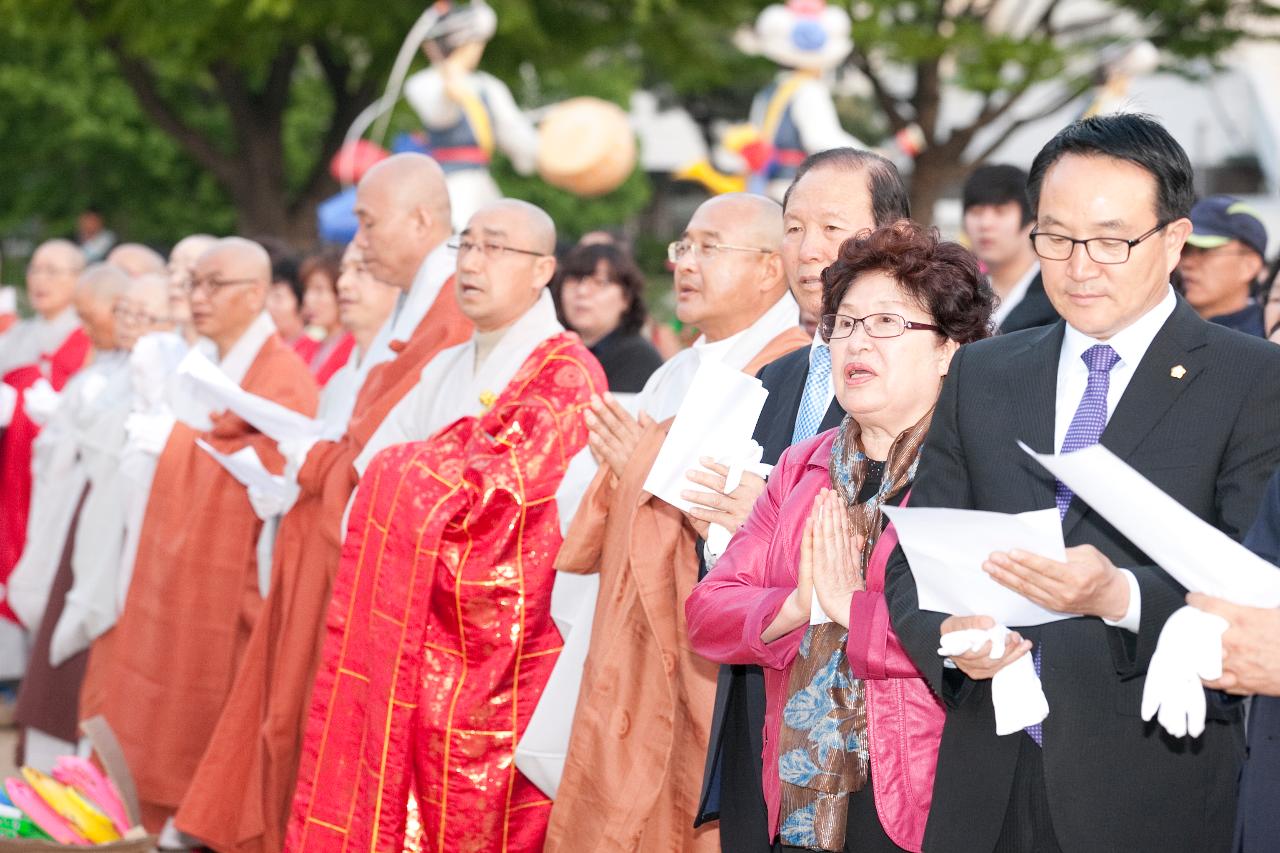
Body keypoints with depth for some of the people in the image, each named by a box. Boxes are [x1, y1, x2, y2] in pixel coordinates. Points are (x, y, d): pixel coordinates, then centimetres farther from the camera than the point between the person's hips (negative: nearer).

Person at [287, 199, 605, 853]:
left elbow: (483, 495, -18)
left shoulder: (565, 376, -9)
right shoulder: (446, 370, 16)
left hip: (493, 647, -7)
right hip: (412, 645, 7)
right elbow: (376, 468, 14)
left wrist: (404, 470, -3)